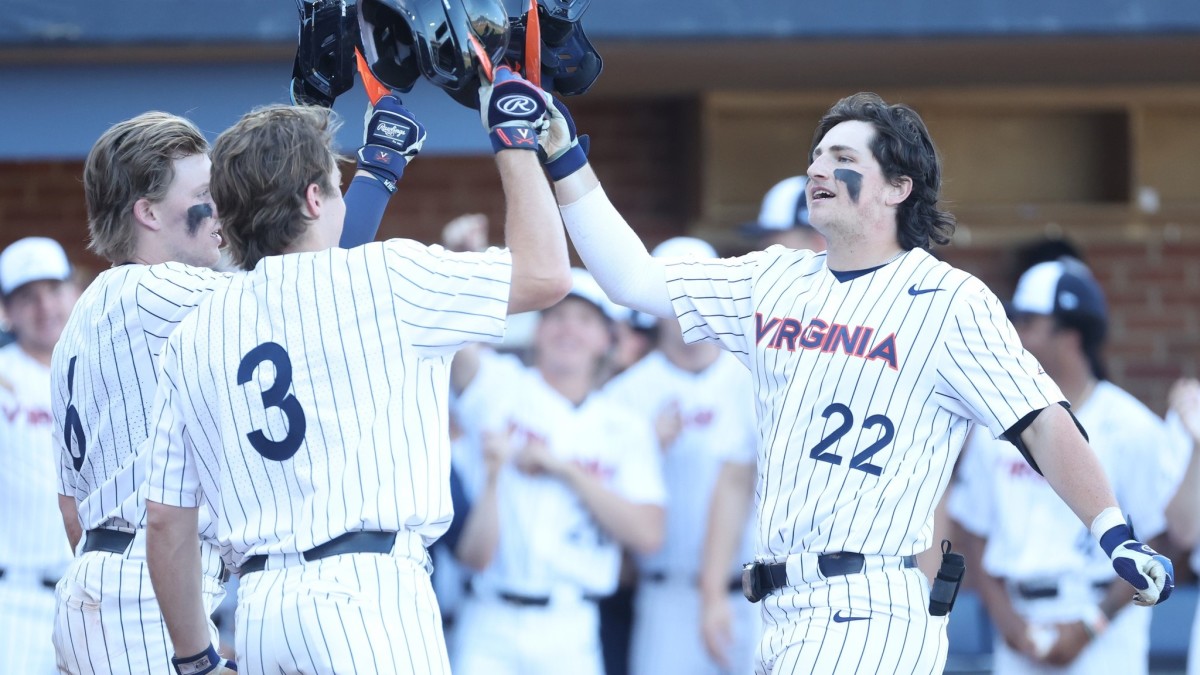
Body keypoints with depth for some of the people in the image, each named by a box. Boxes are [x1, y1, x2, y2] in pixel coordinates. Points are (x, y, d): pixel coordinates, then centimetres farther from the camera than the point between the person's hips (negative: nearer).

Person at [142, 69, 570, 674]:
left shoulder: (190, 341, 15)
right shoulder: (379, 279, 1)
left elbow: (165, 521, 15)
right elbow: (545, 274, 3)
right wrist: (514, 139, 16)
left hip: (259, 606, 5)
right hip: (369, 593, -5)